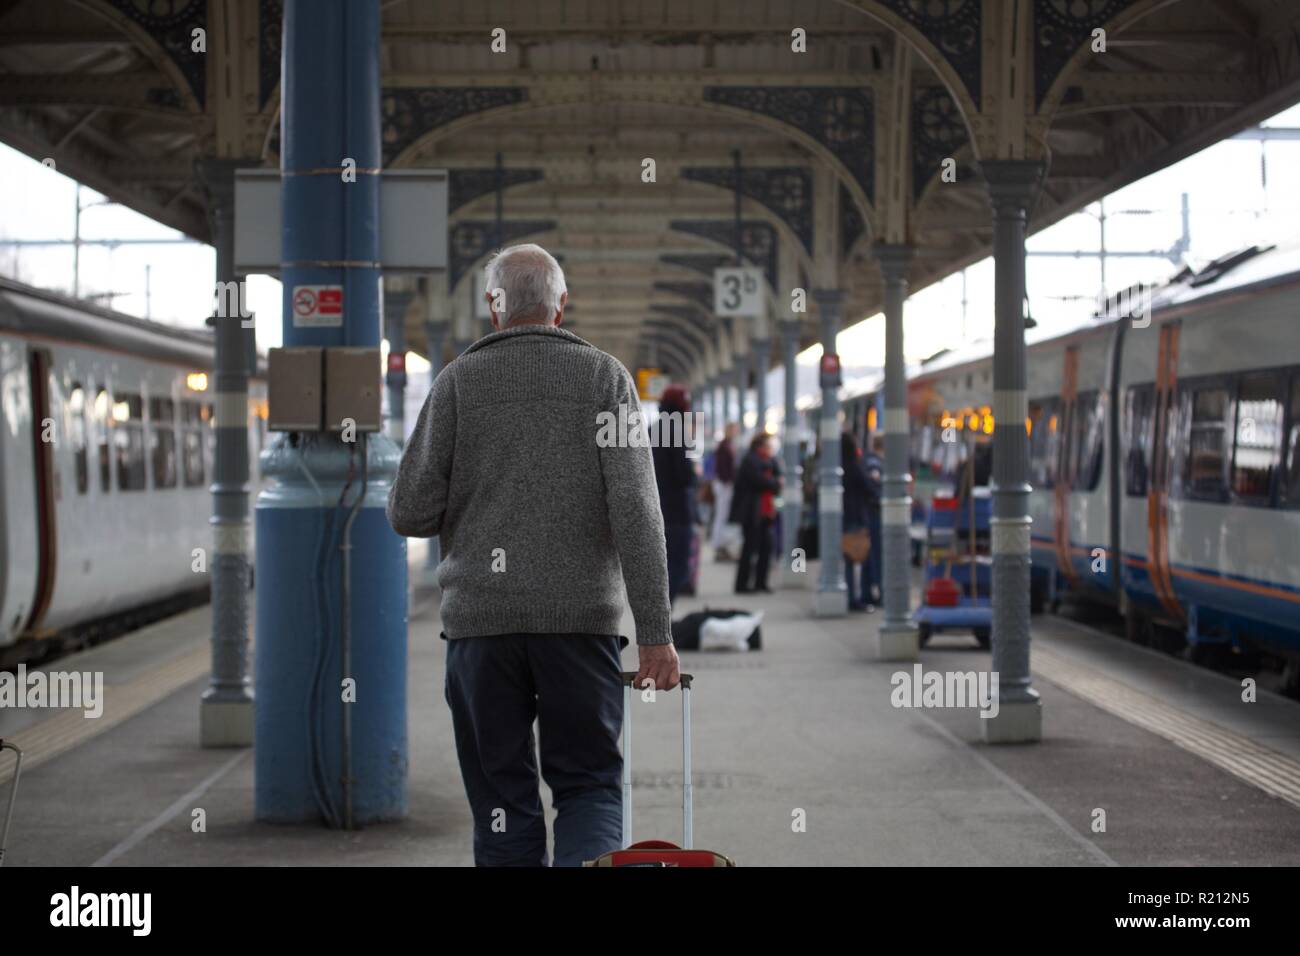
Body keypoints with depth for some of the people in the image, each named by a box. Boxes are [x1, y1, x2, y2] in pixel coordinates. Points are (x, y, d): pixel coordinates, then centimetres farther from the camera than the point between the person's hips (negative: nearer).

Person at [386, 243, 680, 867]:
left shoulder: (459, 381, 2)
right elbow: (636, 511, -7)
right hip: (582, 618, 0)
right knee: (589, 785, 8)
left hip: (481, 615, 0)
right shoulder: (605, 377, 3)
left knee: (502, 799, 8)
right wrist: (655, 632, -8)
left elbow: (409, 514, -2)